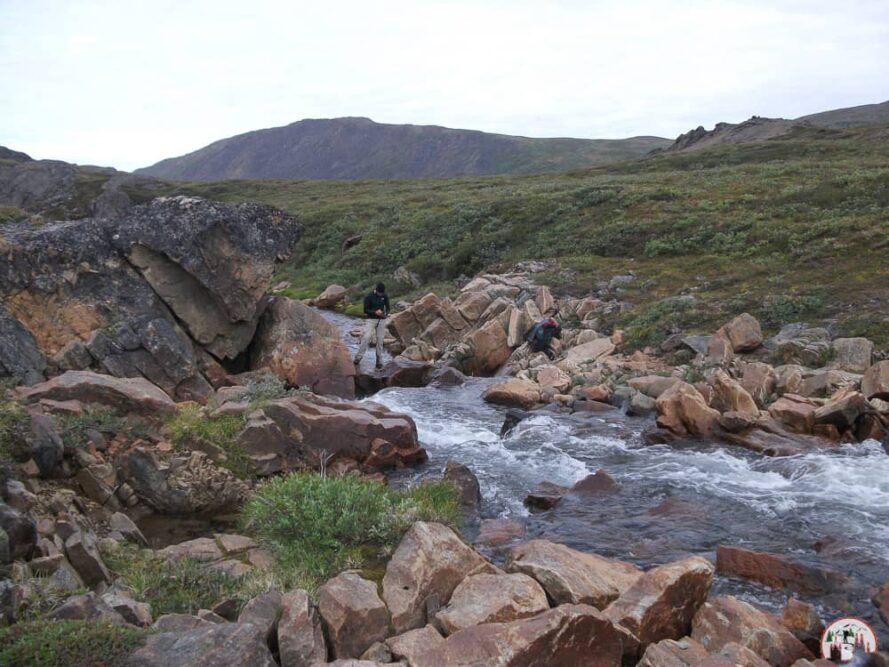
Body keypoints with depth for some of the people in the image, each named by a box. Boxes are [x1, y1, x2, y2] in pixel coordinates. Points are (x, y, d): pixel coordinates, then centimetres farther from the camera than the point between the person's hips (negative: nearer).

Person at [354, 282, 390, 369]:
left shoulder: (385, 297, 2)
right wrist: (375, 312, -24)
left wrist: (386, 313, -14)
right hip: (371, 320, -3)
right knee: (366, 337, -15)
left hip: (381, 320, 3)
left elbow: (387, 307, 9)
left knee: (380, 340, 1)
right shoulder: (369, 297, -8)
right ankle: (358, 357, -9)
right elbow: (365, 310, -8)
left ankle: (379, 361, 7)